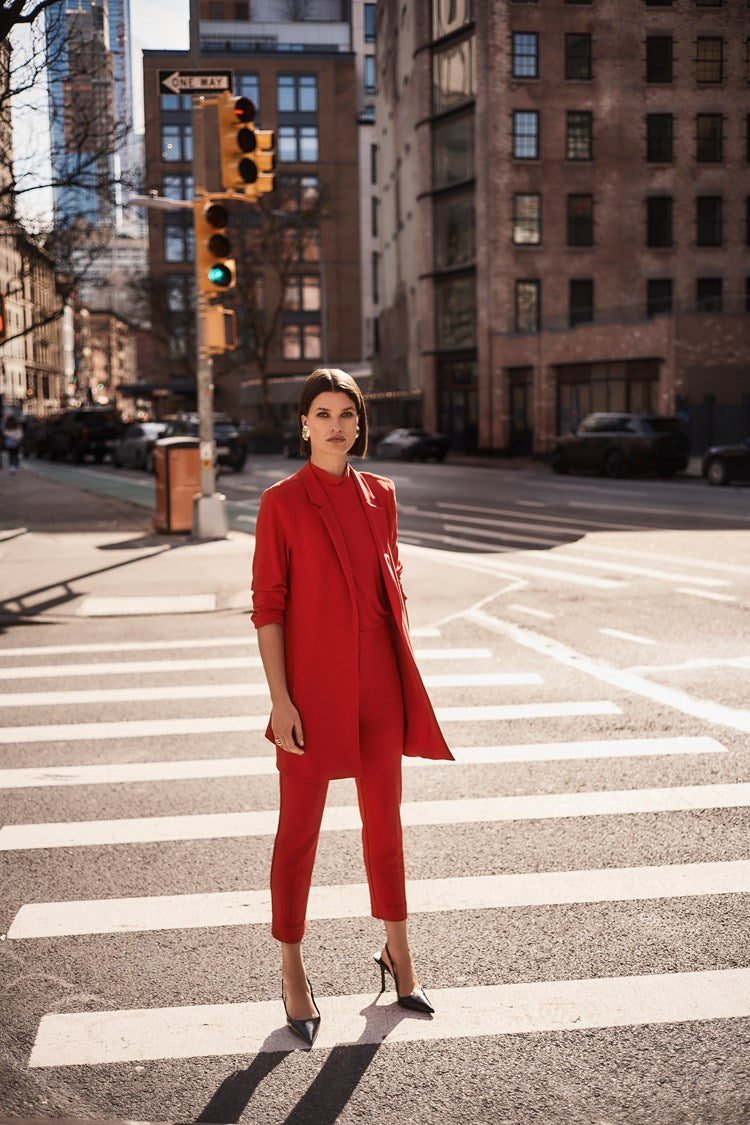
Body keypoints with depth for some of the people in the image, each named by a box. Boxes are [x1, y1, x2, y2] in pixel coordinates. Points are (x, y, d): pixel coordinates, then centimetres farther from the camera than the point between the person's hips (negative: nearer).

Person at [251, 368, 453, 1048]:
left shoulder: (381, 495, 7)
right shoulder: (282, 502, -7)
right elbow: (267, 605, -8)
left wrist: (408, 677, 10)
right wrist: (280, 699, -13)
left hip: (379, 683, 5)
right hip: (313, 684, -4)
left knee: (385, 817, 14)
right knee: (300, 827, 5)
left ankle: (397, 951, 31)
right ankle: (292, 972, 19)